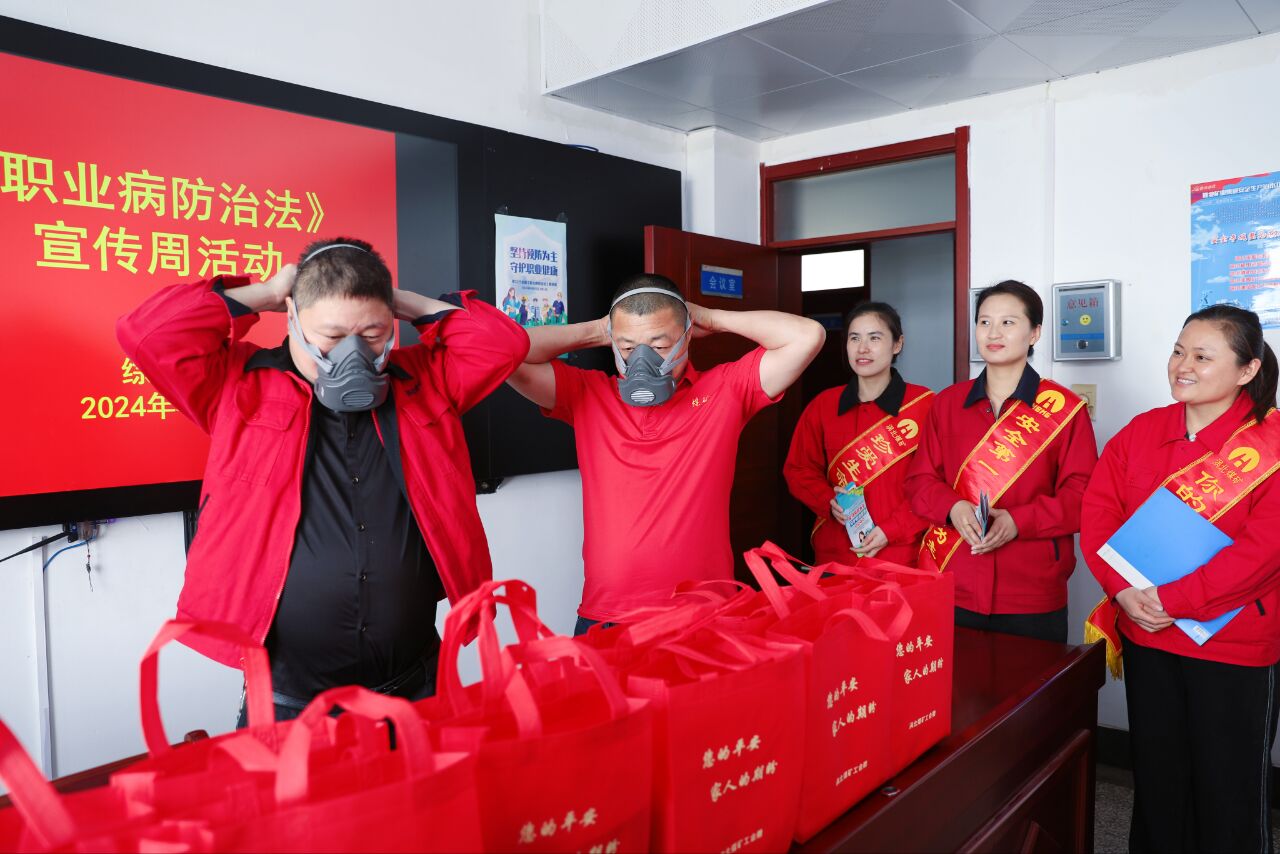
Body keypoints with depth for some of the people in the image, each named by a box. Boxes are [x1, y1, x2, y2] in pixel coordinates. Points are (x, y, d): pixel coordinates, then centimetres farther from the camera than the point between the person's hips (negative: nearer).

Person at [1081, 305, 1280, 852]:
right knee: (1156, 774, 18)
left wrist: (1173, 599, -21)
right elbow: (1096, 513, 0)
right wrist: (1122, 590, -14)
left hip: (1235, 646, -4)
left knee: (1227, 788, 10)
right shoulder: (1140, 432, 4)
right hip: (1145, 636, 4)